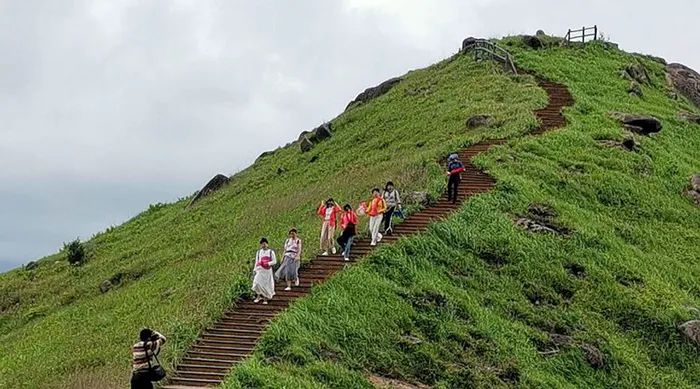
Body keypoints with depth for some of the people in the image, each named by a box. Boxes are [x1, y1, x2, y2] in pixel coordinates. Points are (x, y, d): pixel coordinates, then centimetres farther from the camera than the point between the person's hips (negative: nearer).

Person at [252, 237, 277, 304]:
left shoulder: (271, 252, 0)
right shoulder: (259, 252, 11)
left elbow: (274, 261, -2)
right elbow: (256, 262, 16)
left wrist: (268, 263, -17)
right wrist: (255, 269, 10)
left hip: (268, 270, -2)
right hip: (260, 270, 2)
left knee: (267, 284, 1)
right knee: (257, 282, -13)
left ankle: (265, 299, 12)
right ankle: (258, 296, 3)